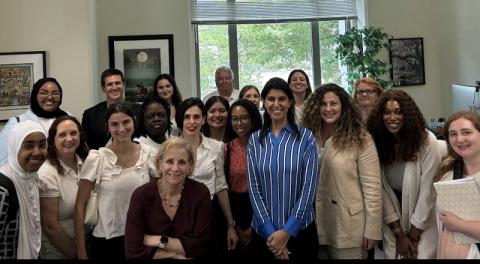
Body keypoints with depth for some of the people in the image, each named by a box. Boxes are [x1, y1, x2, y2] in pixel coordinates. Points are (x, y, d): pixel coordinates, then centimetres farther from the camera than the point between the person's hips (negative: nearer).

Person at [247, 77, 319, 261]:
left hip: (300, 229, -1)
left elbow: (309, 187, -9)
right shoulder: (255, 140, 2)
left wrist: (287, 231, -14)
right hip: (264, 232, 2)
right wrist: (270, 232, -11)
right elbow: (253, 188, -2)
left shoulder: (306, 137, -4)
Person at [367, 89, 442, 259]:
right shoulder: (378, 142, -8)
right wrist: (399, 235, -11)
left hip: (423, 224, -3)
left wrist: (413, 235, -12)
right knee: (393, 254, 12)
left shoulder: (427, 141, -18)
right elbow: (382, 190, -9)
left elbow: (427, 190, -16)